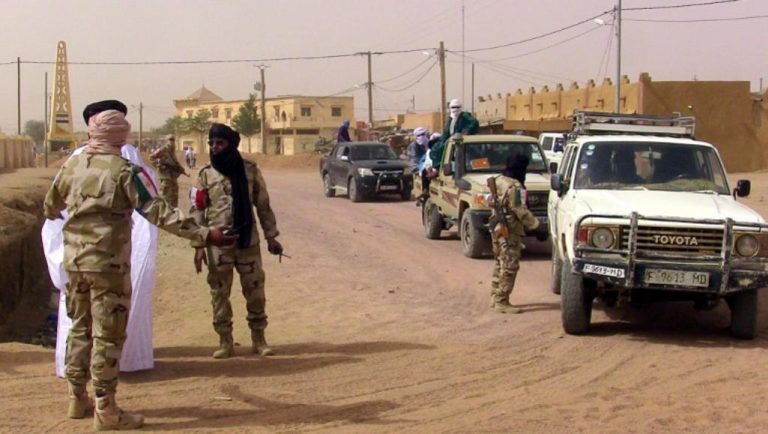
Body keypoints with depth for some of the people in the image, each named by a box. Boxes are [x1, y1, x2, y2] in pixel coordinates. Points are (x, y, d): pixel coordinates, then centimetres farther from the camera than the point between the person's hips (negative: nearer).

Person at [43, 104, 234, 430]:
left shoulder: (72, 166, 4)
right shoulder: (125, 171, -12)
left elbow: (50, 206, 20)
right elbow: (158, 212, -19)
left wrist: (55, 214, 45)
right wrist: (204, 234, -21)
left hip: (74, 259, 6)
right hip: (109, 262, -6)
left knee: (80, 328, 19)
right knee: (108, 335, 0)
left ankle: (77, 398, 28)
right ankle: (105, 410, 4)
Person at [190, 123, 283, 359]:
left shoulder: (250, 171, 2)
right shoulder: (206, 175, -1)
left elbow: (263, 205, 7)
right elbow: (198, 212, 0)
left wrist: (271, 236, 4)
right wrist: (198, 245, -5)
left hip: (248, 241, 1)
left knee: (255, 290, 6)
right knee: (219, 293, 4)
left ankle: (259, 338, 19)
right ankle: (225, 341, 15)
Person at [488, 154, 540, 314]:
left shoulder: (498, 181, 8)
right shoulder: (514, 187, -20)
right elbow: (521, 211, -22)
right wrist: (535, 224, -12)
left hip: (497, 229, 10)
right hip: (509, 232, -10)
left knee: (499, 264, 18)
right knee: (509, 267, -5)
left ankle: (495, 297, 24)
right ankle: (501, 302, -4)